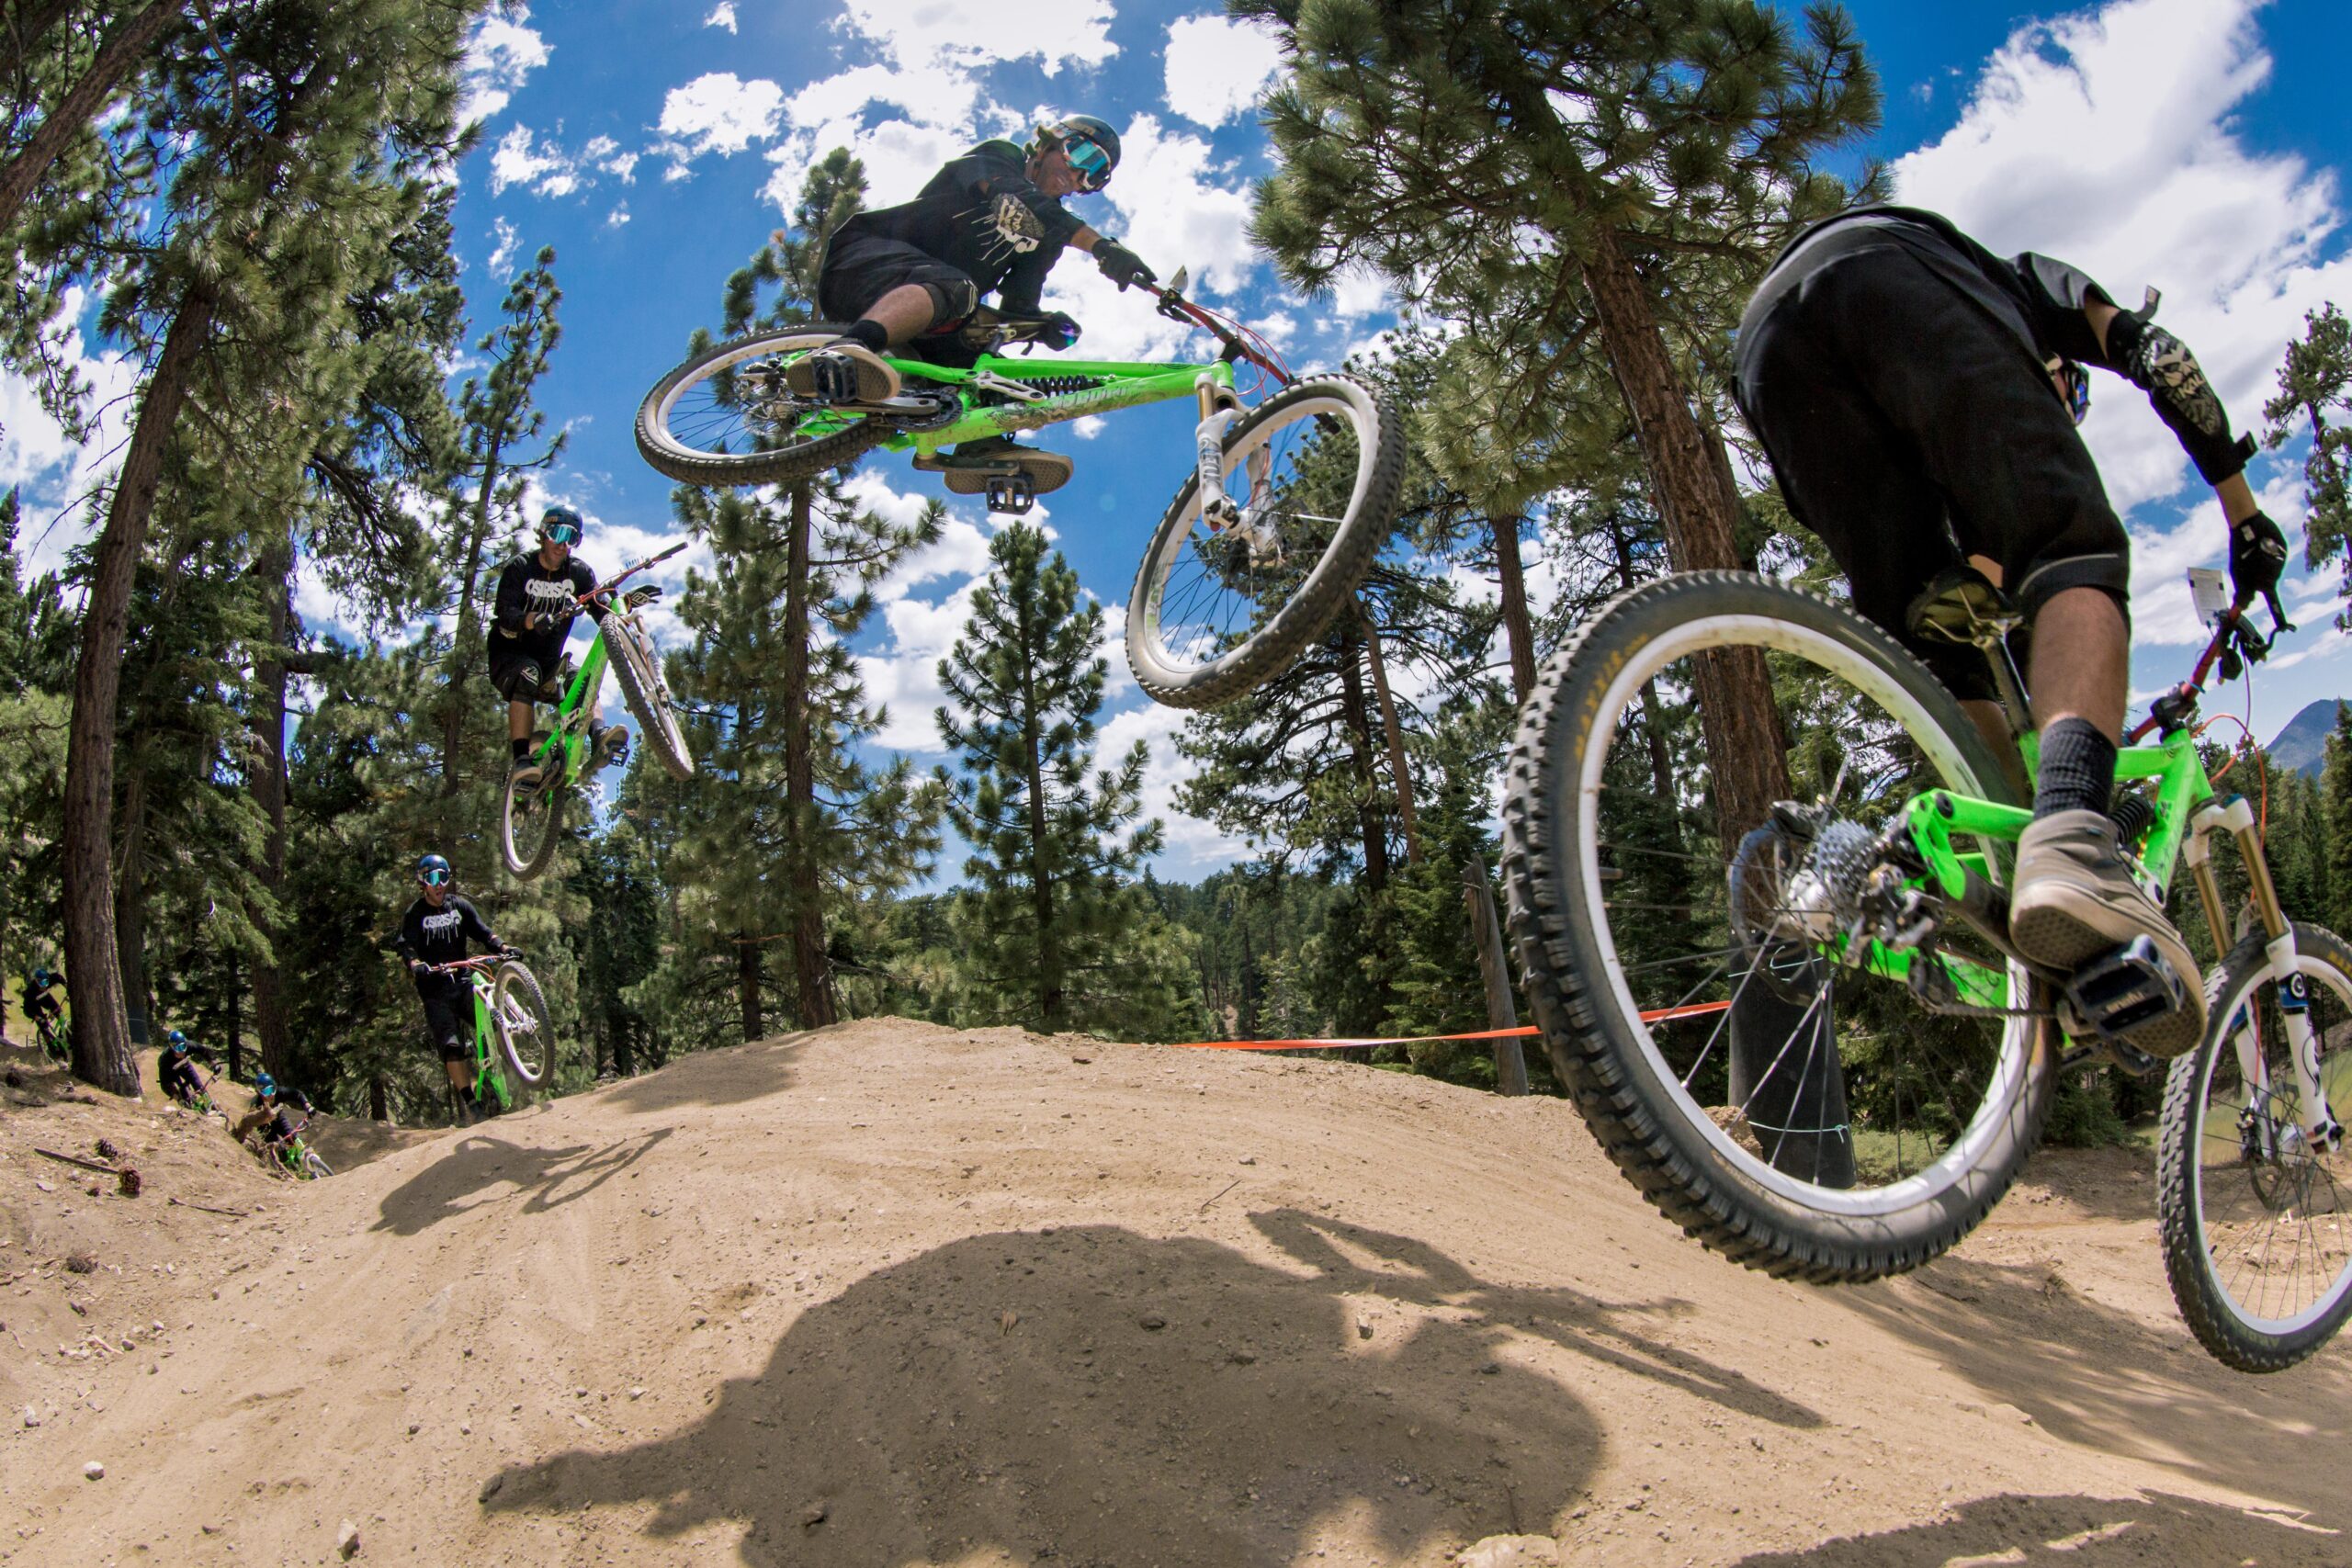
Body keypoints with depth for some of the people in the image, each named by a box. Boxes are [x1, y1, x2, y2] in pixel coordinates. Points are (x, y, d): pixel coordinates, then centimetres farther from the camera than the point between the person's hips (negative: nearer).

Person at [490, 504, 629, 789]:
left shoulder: (579, 571, -1)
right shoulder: (520, 567, -10)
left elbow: (601, 611, -14)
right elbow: (505, 613, -26)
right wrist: (533, 620, -48)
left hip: (549, 659, 4)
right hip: (510, 655, -4)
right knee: (527, 675, -34)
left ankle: (598, 738, -45)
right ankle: (521, 759, -42)